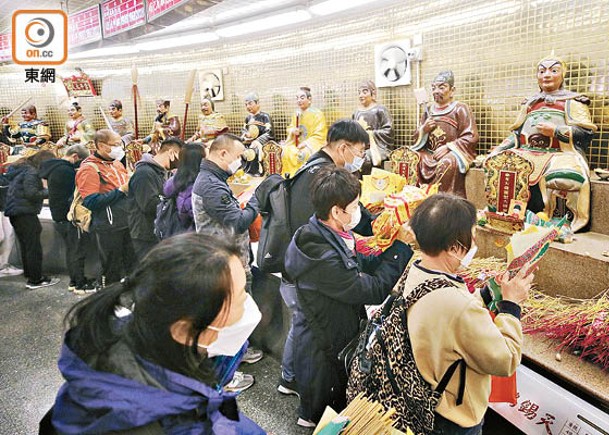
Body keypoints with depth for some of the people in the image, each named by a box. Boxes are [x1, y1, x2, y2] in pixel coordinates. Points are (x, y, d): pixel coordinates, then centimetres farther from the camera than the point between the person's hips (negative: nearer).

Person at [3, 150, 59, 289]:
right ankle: (35, 280, -1)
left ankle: (29, 273, 27)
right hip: (25, 213, -10)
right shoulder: (31, 172, -15)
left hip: (14, 212, 10)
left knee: (25, 245, 17)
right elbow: (31, 193, -22)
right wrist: (48, 192, -12)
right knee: (34, 246, -5)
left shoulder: (18, 168, 17)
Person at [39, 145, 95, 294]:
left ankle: (74, 281, 26)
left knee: (71, 250, 17)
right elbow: (74, 196, -21)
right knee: (78, 251, 0)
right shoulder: (66, 171, -21)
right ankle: (80, 284, 8)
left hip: (59, 216, 10)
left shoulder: (53, 168, 13)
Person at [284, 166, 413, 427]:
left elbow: (363, 266, 4)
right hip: (323, 349, -9)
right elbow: (374, 290, -28)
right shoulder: (320, 256, -36)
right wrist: (402, 246, -20)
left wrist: (394, 245, -9)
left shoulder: (331, 235, -5)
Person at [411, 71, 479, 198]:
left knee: (447, 163, -37)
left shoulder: (460, 109, 0)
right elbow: (417, 138, 18)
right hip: (430, 153, 5)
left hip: (453, 153, -5)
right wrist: (424, 129, -3)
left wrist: (448, 147, -16)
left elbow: (471, 137, -7)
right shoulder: (429, 110, 15)